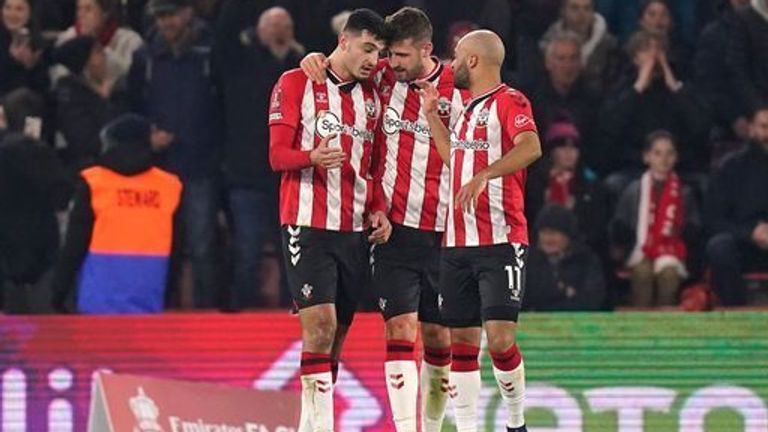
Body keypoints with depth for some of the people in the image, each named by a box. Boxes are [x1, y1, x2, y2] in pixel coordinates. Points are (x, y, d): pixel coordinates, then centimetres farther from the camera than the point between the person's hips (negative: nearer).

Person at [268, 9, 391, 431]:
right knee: (320, 327, -16)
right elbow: (277, 155, -6)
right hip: (308, 224, -6)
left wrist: (377, 210, 6)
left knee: (337, 335, 5)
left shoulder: (371, 96, 15)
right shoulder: (296, 84, -2)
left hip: (355, 230, 6)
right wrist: (314, 157, -27)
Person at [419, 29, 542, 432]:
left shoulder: (509, 102, -6)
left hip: (500, 242, -8)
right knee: (462, 341, 5)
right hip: (457, 243, 8)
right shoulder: (468, 108, 20)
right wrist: (432, 115, 26)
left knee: (500, 338, -13)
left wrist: (483, 176, -36)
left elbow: (530, 147, -24)